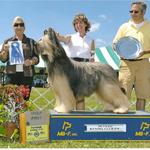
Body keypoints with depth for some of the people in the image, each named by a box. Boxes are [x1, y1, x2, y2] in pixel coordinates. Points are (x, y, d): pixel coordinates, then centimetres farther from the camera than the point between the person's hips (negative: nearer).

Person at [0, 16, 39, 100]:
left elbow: (36, 58, 10)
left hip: (27, 75, 0)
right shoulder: (8, 41, 15)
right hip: (12, 74, 0)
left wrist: (31, 62, -11)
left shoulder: (31, 42, 13)